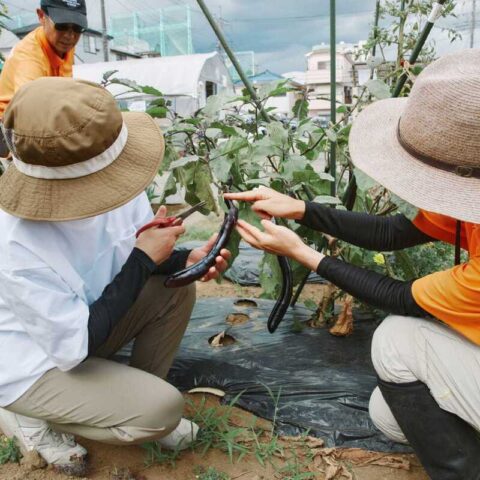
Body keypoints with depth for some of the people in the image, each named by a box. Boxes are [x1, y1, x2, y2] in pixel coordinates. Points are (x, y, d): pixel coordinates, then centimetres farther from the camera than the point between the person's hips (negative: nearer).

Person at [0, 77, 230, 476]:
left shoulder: (107, 190, -20)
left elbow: (140, 256, -2)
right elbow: (77, 345, -31)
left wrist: (186, 259, -24)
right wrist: (144, 259, -30)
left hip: (81, 322, 6)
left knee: (176, 290, -10)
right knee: (162, 408, -18)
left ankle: (139, 398, 9)